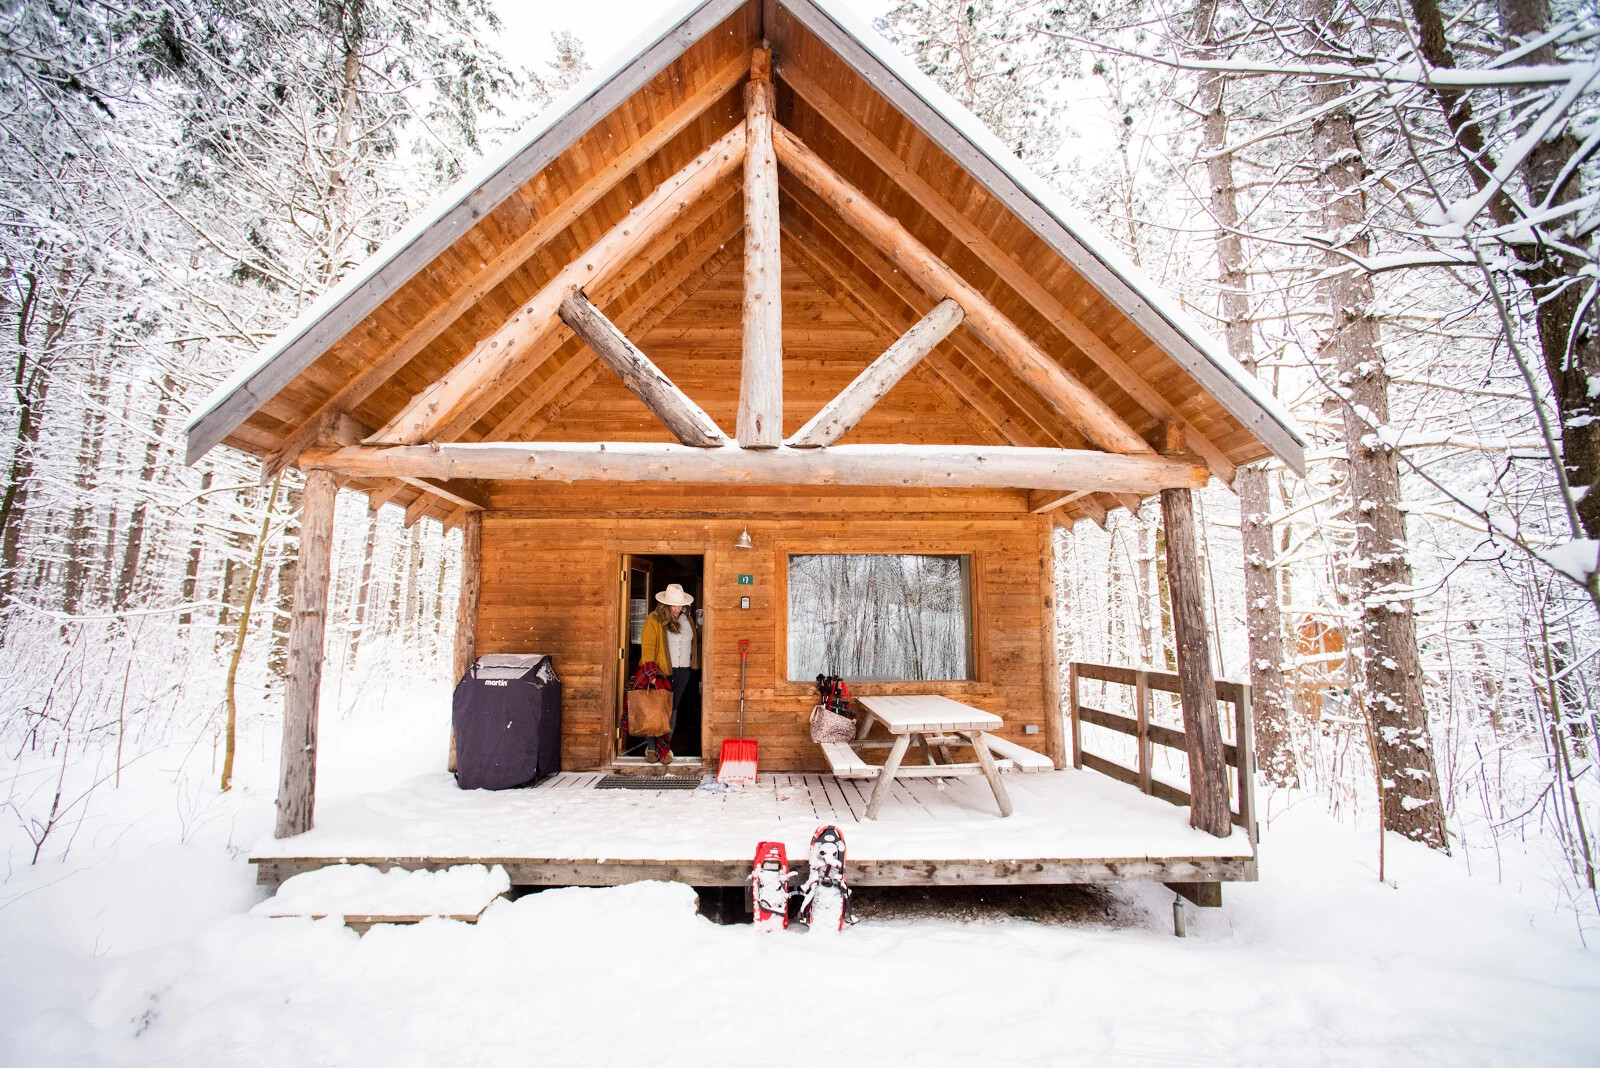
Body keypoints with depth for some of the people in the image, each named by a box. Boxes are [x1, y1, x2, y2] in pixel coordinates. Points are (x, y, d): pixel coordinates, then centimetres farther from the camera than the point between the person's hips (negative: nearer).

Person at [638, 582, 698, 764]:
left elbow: (695, 637, 31)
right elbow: (647, 647, -15)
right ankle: (651, 748, 12)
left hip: (683, 672, 5)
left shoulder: (687, 619, 12)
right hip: (662, 672, -5)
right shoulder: (654, 619, -7)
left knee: (673, 709, 9)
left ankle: (666, 747, 17)